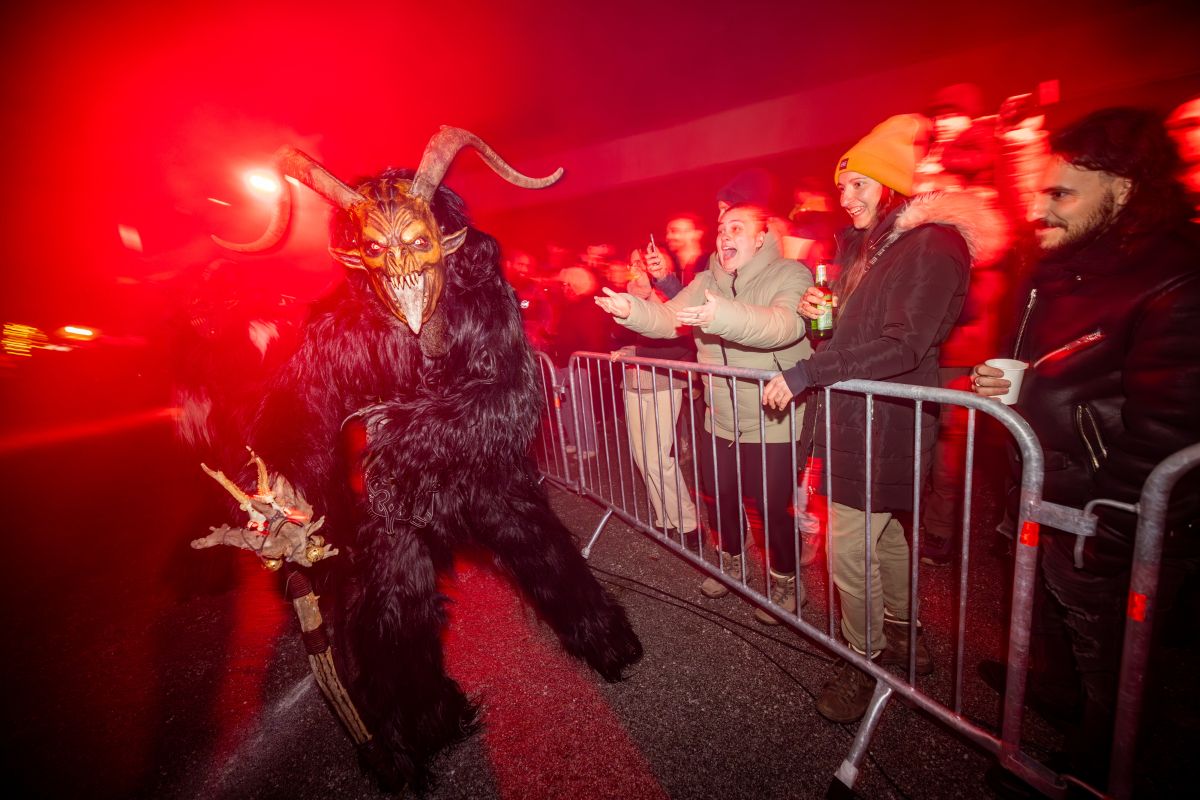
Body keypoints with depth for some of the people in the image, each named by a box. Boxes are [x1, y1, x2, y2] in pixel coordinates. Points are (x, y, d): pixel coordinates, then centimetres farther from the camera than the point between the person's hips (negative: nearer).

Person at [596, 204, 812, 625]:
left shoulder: (790, 275, -11)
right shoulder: (705, 282, 6)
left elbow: (786, 324, -32)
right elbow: (666, 318, -5)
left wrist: (722, 316, -48)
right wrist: (630, 309, -26)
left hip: (775, 423, -5)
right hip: (719, 420, 6)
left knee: (773, 507, 4)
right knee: (718, 496, 17)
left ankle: (786, 580, 33)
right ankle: (732, 560, 46)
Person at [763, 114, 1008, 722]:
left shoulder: (931, 244, -12)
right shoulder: (862, 245, 16)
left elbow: (903, 347, -23)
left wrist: (805, 373, -25)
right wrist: (820, 311, 0)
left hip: (886, 425, -9)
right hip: (857, 416, 9)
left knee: (847, 544, -4)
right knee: (882, 530, 20)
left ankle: (865, 663, 19)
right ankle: (902, 636, 40)